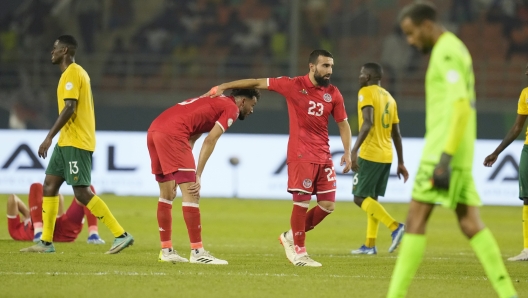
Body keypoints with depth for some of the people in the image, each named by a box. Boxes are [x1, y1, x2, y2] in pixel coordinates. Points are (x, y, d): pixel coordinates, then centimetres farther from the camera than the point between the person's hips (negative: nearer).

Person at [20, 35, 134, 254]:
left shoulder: (72, 73, -13)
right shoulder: (76, 73, 18)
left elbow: (69, 108, -22)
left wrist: (49, 137, -23)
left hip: (75, 143, -11)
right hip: (66, 142, 11)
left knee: (82, 192, -12)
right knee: (49, 184, 9)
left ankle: (121, 235, -11)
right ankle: (46, 242, 11)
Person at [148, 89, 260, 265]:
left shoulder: (214, 102, 30)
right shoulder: (231, 108, 4)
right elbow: (210, 141, -8)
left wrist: (177, 176, 21)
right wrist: (198, 176, -9)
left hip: (154, 130, 10)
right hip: (172, 133, -10)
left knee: (167, 194, 17)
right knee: (191, 193, -7)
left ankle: (166, 251, 22)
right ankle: (197, 252, -8)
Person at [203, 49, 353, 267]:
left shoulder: (333, 94, 6)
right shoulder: (293, 85, -5)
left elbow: (343, 124, 13)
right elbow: (258, 83, 1)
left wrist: (347, 152, 1)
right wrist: (223, 86, 0)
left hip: (324, 156, 5)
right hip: (301, 156, -5)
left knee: (328, 204, 2)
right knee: (302, 202, -7)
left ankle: (291, 237, 20)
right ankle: (299, 252, 5)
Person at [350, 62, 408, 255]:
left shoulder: (366, 93, -7)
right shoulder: (389, 98, 16)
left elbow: (368, 123, -22)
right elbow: (396, 134, 17)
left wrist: (354, 150, -28)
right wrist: (401, 163, 19)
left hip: (370, 154, -8)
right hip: (386, 156, 8)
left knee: (360, 197, -4)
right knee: (371, 197, 14)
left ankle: (395, 227, -18)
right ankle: (370, 245, 10)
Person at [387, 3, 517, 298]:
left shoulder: (447, 51, -11)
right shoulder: (456, 51, 22)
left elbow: (460, 105, -22)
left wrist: (445, 158, -26)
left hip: (444, 151, -10)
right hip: (458, 156, 10)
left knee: (416, 217, -8)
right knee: (470, 224, 4)